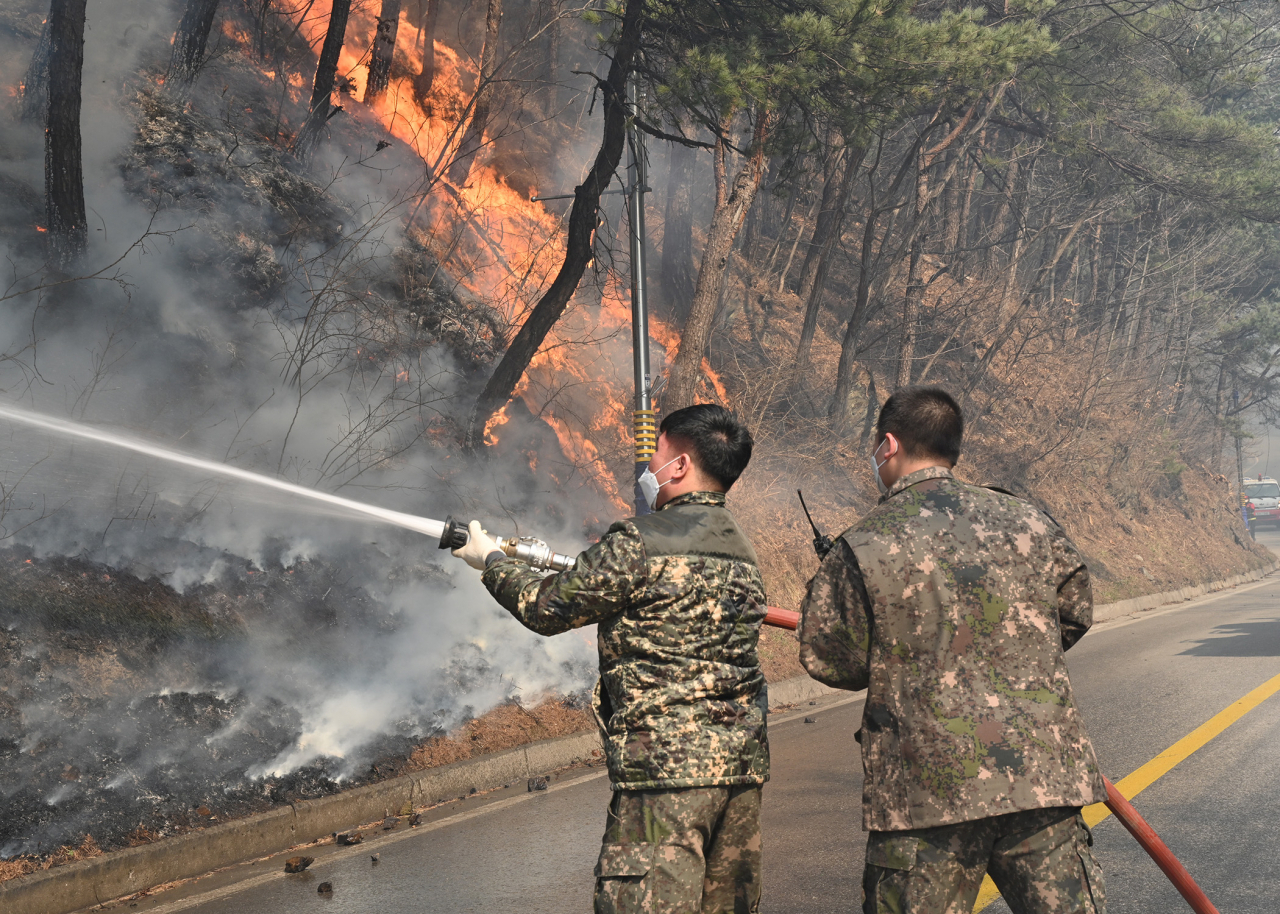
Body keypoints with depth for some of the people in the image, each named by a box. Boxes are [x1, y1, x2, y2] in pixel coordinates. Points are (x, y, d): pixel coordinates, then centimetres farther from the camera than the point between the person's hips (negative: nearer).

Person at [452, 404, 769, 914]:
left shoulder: (639, 545, -10)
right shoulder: (741, 551, 14)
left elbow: (546, 608, -1)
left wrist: (490, 560, 17)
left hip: (667, 765, -8)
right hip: (742, 762, 8)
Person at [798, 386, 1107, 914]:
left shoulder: (862, 548, -7)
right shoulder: (1028, 523, 4)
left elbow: (829, 660, 0)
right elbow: (1074, 614, 18)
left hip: (925, 790, -3)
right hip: (1041, 777, 3)